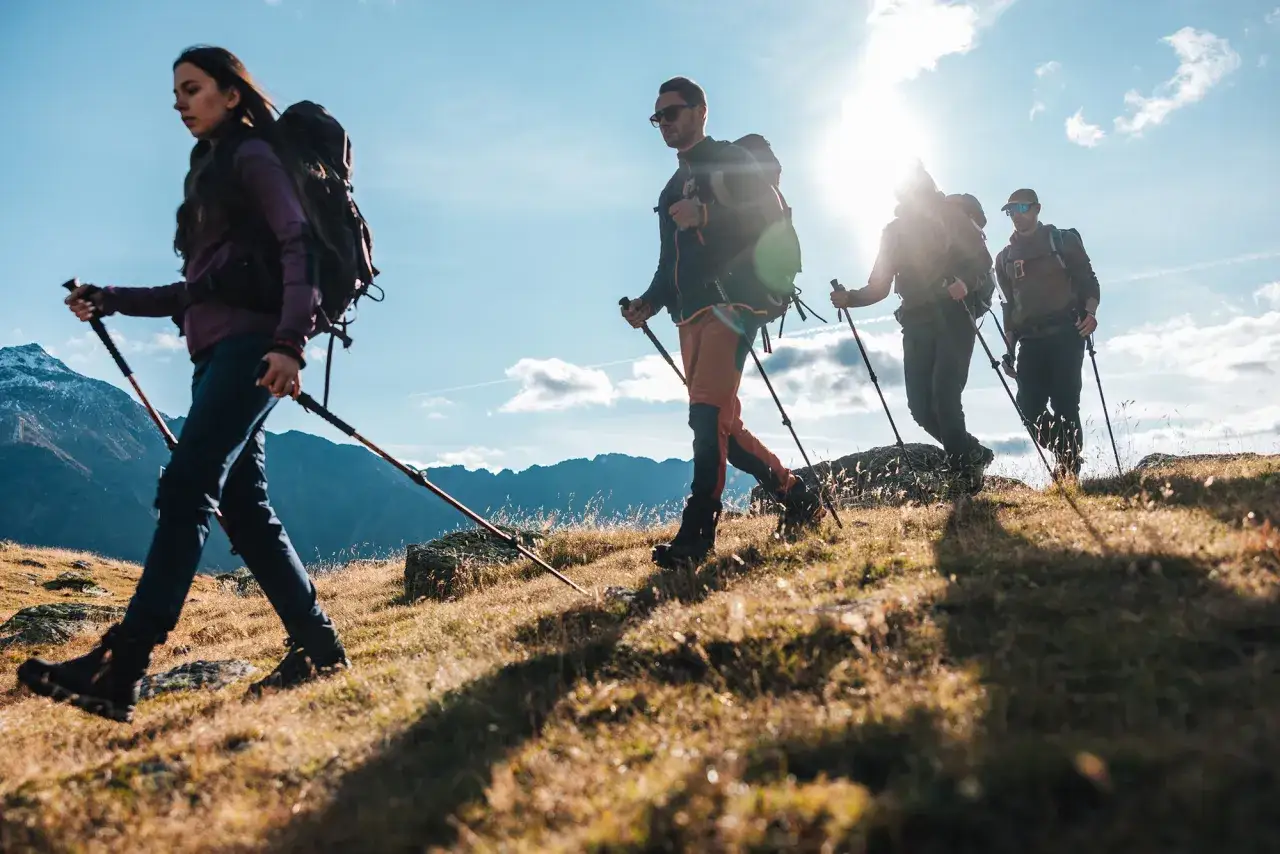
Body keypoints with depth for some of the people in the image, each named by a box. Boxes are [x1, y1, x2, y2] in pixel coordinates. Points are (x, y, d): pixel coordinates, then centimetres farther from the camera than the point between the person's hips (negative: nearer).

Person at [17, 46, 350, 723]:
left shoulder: (254, 155, 2)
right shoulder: (208, 174, 27)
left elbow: (298, 245, -12)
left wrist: (290, 340, -25)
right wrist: (110, 301, 21)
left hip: (250, 342, -9)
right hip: (216, 350, 9)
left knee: (184, 489, -19)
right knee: (244, 508, 3)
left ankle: (119, 670, -25)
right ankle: (317, 647, 6)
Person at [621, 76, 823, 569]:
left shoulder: (731, 161, 6)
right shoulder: (672, 190, 29)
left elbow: (772, 214, -9)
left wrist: (708, 215, -19)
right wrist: (649, 303, 11)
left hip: (731, 300, -9)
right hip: (691, 314, 9)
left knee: (707, 412, -21)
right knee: (719, 424, 5)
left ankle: (697, 534, -25)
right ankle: (797, 496, 18)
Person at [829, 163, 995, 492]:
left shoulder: (951, 215, 4)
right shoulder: (895, 230, 15)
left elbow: (982, 258, -5)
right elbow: (879, 287, 13)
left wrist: (966, 282, -26)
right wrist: (850, 297, -6)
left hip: (953, 318, -4)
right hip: (916, 325, 5)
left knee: (944, 396, -19)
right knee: (920, 406, -3)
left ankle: (962, 465, -5)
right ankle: (973, 454, 17)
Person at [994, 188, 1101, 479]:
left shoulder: (1063, 240, 7)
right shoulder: (1005, 257, 18)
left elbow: (1088, 280, 5)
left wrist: (1090, 312, -15)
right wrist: (1009, 350, 12)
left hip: (1066, 335, -4)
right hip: (1030, 342, 4)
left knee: (1065, 405, -10)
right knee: (1029, 406, -8)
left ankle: (1070, 469, -5)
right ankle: (1066, 458, 11)